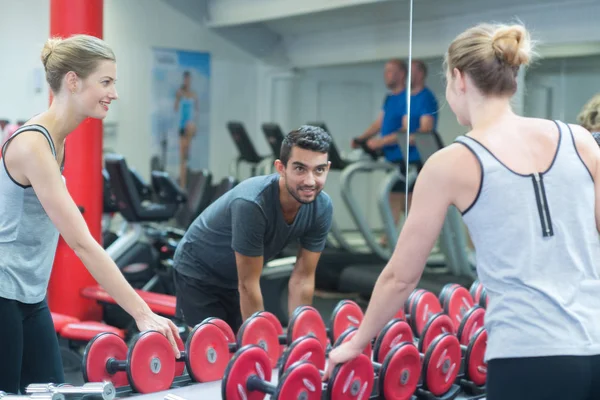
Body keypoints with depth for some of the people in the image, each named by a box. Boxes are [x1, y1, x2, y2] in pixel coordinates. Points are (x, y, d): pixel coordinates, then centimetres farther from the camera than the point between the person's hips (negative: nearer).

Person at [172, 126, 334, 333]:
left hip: (238, 277, 6)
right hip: (198, 273, -5)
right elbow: (248, 285, -30)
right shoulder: (251, 203, -37)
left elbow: (302, 278, -13)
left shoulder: (322, 208, -19)